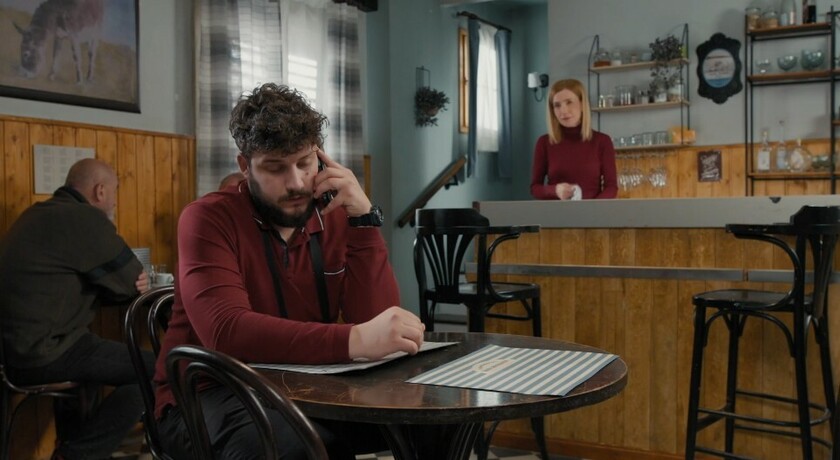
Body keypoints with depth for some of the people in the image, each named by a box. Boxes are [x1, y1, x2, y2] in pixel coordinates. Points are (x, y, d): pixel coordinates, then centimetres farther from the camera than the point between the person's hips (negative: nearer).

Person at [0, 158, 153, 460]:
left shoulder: (41, 214, 18)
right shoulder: (86, 219, -13)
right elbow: (132, 281, -7)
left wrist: (131, 285, 3)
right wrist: (135, 283, 17)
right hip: (41, 351, -10)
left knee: (93, 352, 35)